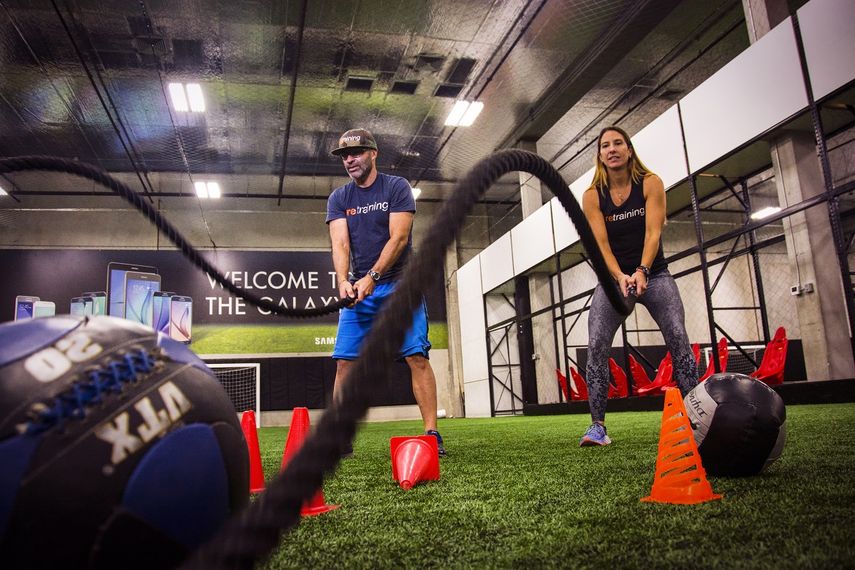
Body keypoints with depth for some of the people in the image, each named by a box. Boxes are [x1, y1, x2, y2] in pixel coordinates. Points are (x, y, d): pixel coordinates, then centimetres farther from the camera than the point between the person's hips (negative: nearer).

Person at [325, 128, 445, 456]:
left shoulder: (396, 187, -1)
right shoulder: (338, 199, 9)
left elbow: (398, 238, -12)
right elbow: (340, 244, -5)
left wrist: (372, 277, -25)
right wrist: (343, 281, -24)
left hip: (398, 284, -3)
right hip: (358, 289, 3)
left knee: (417, 356, -12)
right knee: (344, 361, -5)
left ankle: (431, 433, -7)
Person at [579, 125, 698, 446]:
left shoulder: (650, 184, -5)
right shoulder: (592, 196, -4)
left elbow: (653, 233, -16)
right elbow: (601, 244, -13)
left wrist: (642, 271, -32)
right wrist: (620, 277, -31)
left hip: (653, 274, 0)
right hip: (614, 278, 1)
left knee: (678, 338, -17)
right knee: (596, 346, -15)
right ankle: (598, 425, -11)